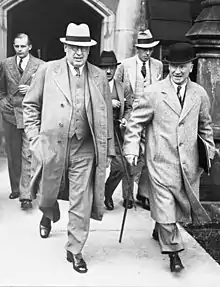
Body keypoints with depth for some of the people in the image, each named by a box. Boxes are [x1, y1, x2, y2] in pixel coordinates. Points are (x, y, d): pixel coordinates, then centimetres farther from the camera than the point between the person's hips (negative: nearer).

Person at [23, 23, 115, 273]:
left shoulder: (99, 76, 4)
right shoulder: (48, 70, -1)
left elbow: (106, 116, 8)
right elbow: (30, 104, 7)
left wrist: (107, 149, 7)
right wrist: (34, 136, -1)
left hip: (84, 150, 1)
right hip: (51, 146, 0)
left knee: (81, 205, 4)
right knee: (46, 196, 17)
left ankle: (74, 251, 23)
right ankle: (48, 216, 54)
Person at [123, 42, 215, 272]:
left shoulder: (200, 94, 6)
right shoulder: (154, 92, -4)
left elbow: (205, 126, 17)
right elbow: (135, 121, 0)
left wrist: (208, 150, 14)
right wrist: (132, 148, -8)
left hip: (189, 163, 4)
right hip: (161, 161, -4)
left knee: (185, 204, 15)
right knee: (164, 206, -2)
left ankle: (160, 231, 43)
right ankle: (173, 250, 17)